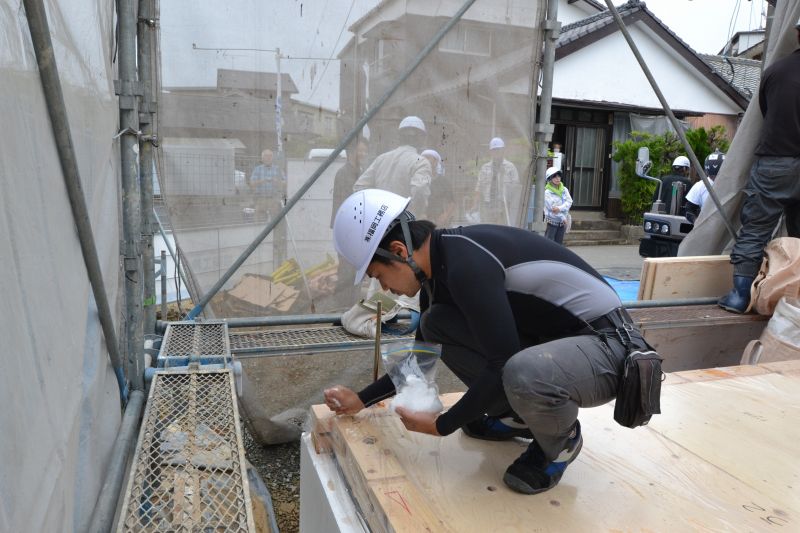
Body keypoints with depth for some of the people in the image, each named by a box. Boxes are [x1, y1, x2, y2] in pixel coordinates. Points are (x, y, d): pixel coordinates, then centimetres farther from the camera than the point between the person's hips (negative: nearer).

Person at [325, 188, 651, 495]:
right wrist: (362, 400, 16)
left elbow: (502, 367, -25)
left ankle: (561, 440, -3)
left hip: (609, 346, -8)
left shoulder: (466, 262, -27)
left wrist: (441, 425, -12)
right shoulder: (439, 265, 3)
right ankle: (518, 416, 13)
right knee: (436, 325, -1)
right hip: (551, 341, 8)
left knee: (522, 374, -39)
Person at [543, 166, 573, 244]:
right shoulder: (547, 192, -10)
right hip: (552, 221, -5)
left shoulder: (564, 190, 6)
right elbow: (552, 208, -15)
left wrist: (560, 208, -26)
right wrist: (563, 218, -13)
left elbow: (569, 201, -8)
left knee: (559, 244, 10)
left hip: (562, 222, 5)